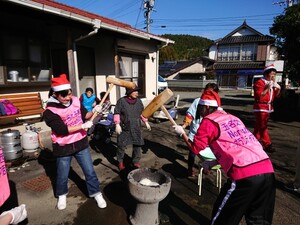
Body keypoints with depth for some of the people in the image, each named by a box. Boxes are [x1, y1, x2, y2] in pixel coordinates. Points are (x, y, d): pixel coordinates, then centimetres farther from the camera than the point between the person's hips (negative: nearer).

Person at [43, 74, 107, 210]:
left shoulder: (75, 101, -4)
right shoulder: (50, 111, -19)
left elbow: (84, 115, 9)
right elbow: (62, 130, -24)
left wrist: (93, 111, -11)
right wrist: (83, 126, -24)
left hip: (80, 143, 3)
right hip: (63, 148, -3)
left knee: (90, 171, 11)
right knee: (62, 175, 17)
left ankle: (97, 194, 30)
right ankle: (62, 195, 46)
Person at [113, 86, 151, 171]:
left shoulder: (138, 101, 3)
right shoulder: (121, 101, -10)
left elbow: (142, 112, 14)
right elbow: (116, 113, -8)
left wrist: (146, 122, 10)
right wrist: (117, 124, -15)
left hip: (136, 128, 4)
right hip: (124, 128, -3)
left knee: (137, 144, 8)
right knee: (121, 145, 4)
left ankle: (136, 161, 28)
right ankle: (120, 162, 27)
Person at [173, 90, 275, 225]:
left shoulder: (208, 121, -1)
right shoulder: (232, 118, 20)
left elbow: (195, 149, 5)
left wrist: (182, 133, 19)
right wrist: (216, 162, 28)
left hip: (245, 174, -7)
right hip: (267, 169, 8)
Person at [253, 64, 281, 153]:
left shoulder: (272, 83, 16)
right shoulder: (260, 82, -12)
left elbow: (276, 95, 20)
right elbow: (259, 96, -21)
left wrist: (278, 89, 2)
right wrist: (268, 88, -24)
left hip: (268, 107, 9)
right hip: (260, 107, -9)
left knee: (259, 126, 15)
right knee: (262, 127, -7)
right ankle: (267, 145, -5)